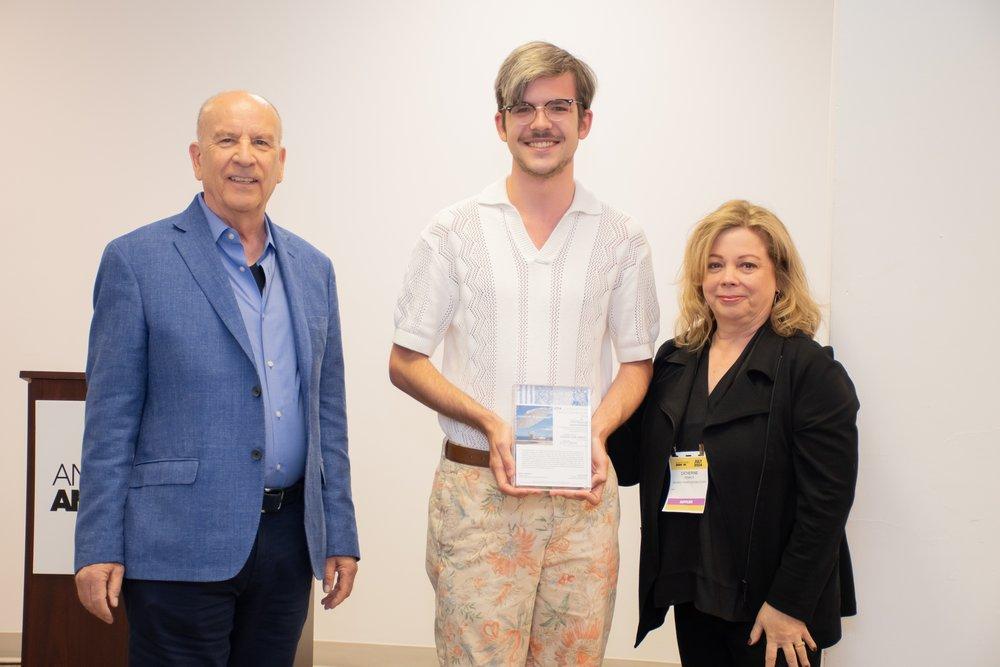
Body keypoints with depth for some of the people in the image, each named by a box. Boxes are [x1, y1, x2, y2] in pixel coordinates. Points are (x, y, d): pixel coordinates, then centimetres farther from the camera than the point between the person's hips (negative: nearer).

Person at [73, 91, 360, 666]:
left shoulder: (313, 269, 12)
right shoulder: (136, 260, -2)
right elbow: (111, 416, -4)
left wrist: (341, 535, 10)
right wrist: (98, 549, -8)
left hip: (288, 540, 5)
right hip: (181, 543, -4)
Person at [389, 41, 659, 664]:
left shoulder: (621, 237, 8)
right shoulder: (454, 231, 4)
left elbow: (637, 361, 14)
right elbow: (405, 361, 5)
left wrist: (598, 428, -6)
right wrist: (488, 422, -10)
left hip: (582, 496, 2)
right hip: (476, 487, -1)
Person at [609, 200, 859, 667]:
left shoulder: (811, 370, -10)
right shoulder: (674, 361, 8)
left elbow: (826, 502, -14)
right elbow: (633, 464, 11)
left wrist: (788, 605, -16)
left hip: (768, 600, -5)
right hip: (691, 593, 5)